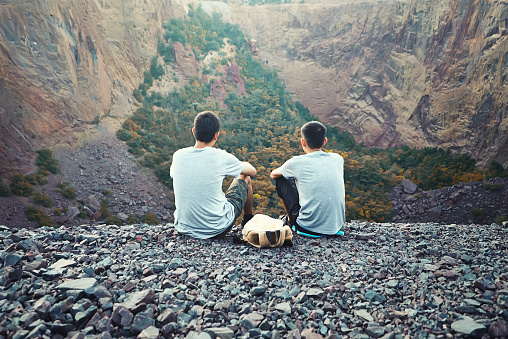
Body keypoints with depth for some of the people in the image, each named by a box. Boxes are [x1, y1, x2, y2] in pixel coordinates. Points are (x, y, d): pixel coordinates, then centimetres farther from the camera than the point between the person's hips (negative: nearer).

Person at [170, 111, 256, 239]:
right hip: (217, 230, -4)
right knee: (245, 178, 17)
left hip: (184, 228, 4)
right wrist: (238, 164, 24)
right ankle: (248, 221, 43)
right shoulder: (222, 157, -18)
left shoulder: (178, 155, -8)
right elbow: (252, 171, 1)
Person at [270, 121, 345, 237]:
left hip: (308, 228, -4)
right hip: (336, 226, 5)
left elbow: (273, 174, 10)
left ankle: (291, 221, 26)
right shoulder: (338, 159, 0)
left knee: (282, 180, 11)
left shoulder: (297, 162, -11)